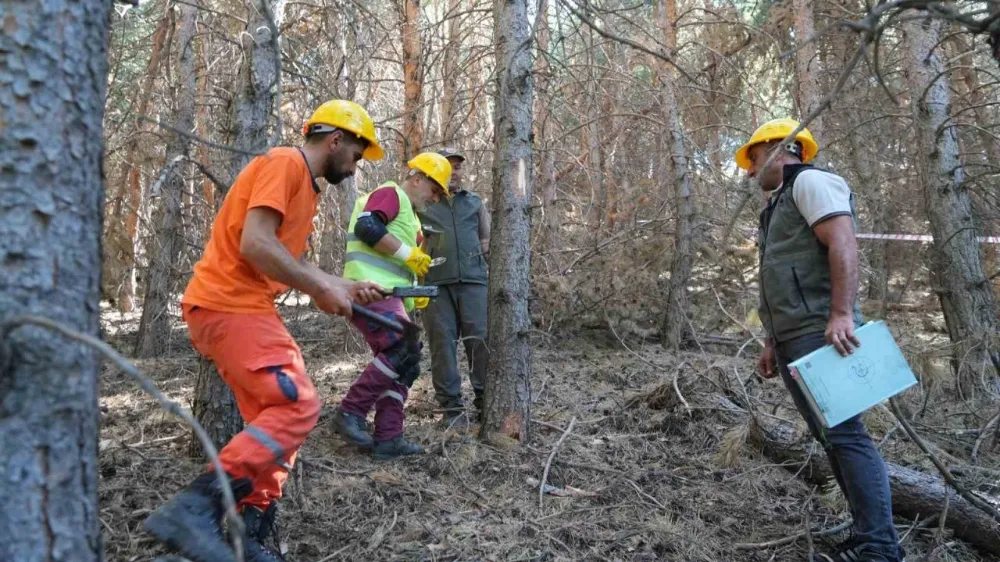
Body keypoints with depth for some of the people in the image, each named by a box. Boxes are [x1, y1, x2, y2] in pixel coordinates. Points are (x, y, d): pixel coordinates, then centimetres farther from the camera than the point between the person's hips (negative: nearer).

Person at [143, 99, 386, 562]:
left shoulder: (304, 183, 21)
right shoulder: (285, 163, -10)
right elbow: (256, 244, -22)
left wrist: (342, 287, 15)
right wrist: (322, 290, -15)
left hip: (244, 308, 11)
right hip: (229, 306, -11)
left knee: (276, 417, 10)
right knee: (298, 407, -17)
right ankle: (193, 510, -19)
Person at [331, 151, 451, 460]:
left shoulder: (409, 215, 29)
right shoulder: (390, 194, -2)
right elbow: (367, 227, -20)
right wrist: (409, 253, -17)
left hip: (389, 295, 11)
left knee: (399, 364, 7)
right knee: (403, 353, -20)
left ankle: (388, 438, 7)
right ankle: (350, 413, -13)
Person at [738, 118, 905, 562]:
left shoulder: (810, 181, -2)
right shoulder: (780, 204, 27)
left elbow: (843, 244, -18)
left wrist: (841, 314, -28)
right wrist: (773, 342, 24)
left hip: (820, 334, -10)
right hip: (795, 340, 10)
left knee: (844, 434, -12)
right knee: (832, 437, 8)